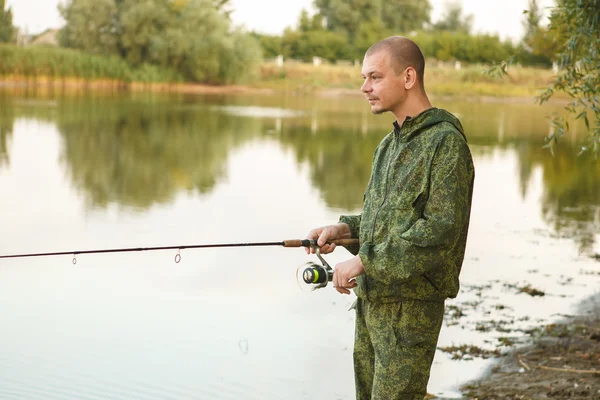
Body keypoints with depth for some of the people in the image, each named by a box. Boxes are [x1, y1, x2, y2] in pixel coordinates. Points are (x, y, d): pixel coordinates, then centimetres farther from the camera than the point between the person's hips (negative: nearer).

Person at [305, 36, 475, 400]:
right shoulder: (390, 144, 14)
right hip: (371, 300, 9)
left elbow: (441, 229, -23)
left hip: (412, 305, -9)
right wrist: (345, 229, 5)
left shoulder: (446, 142, -15)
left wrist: (364, 260, -21)